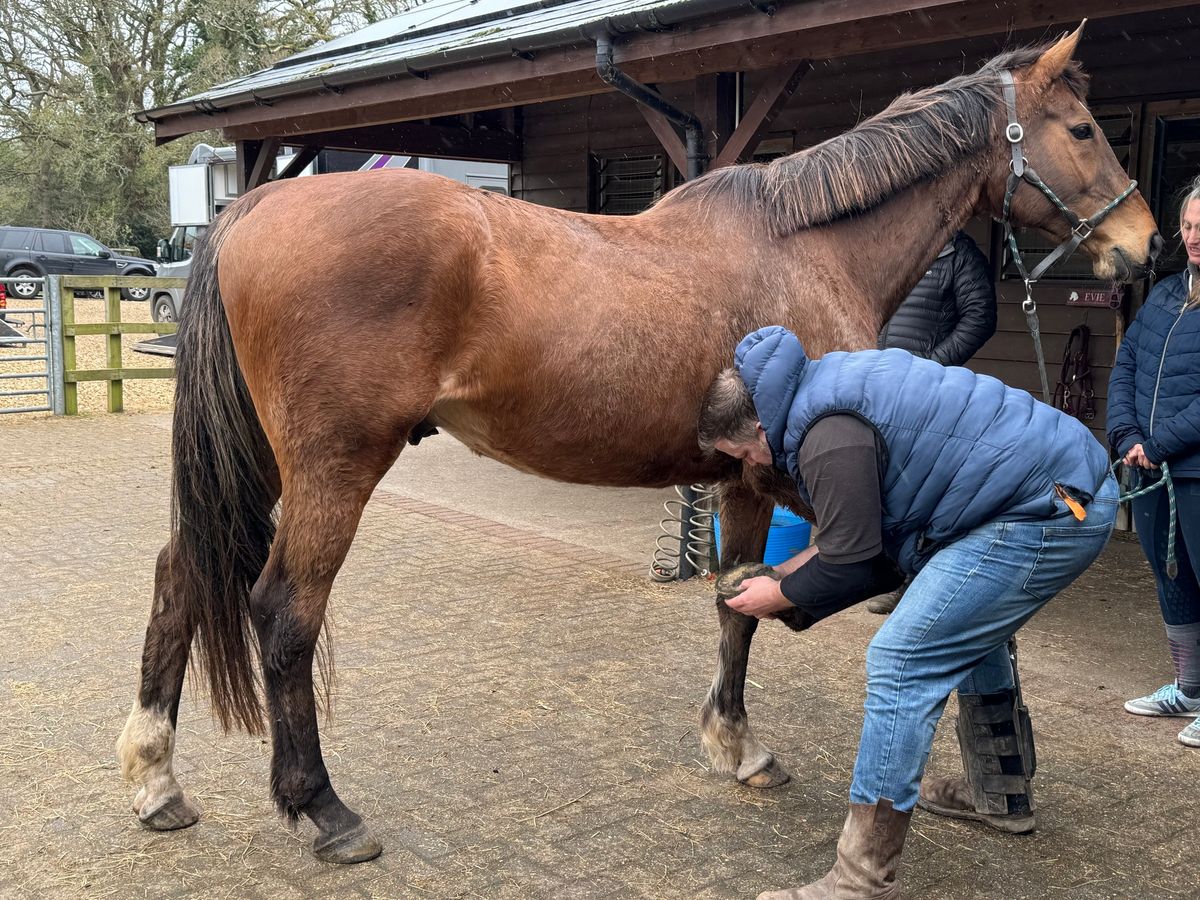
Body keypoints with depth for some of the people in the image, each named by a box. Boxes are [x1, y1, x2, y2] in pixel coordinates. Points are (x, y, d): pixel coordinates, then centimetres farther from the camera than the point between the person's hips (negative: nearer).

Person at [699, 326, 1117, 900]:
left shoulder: (830, 437, -19)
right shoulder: (826, 386, 13)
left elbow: (850, 565, -12)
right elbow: (862, 532, 22)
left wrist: (782, 596, 5)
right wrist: (791, 571, 20)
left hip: (1044, 517, -11)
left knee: (901, 662, -12)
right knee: (969, 631, 30)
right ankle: (1003, 790, 48)